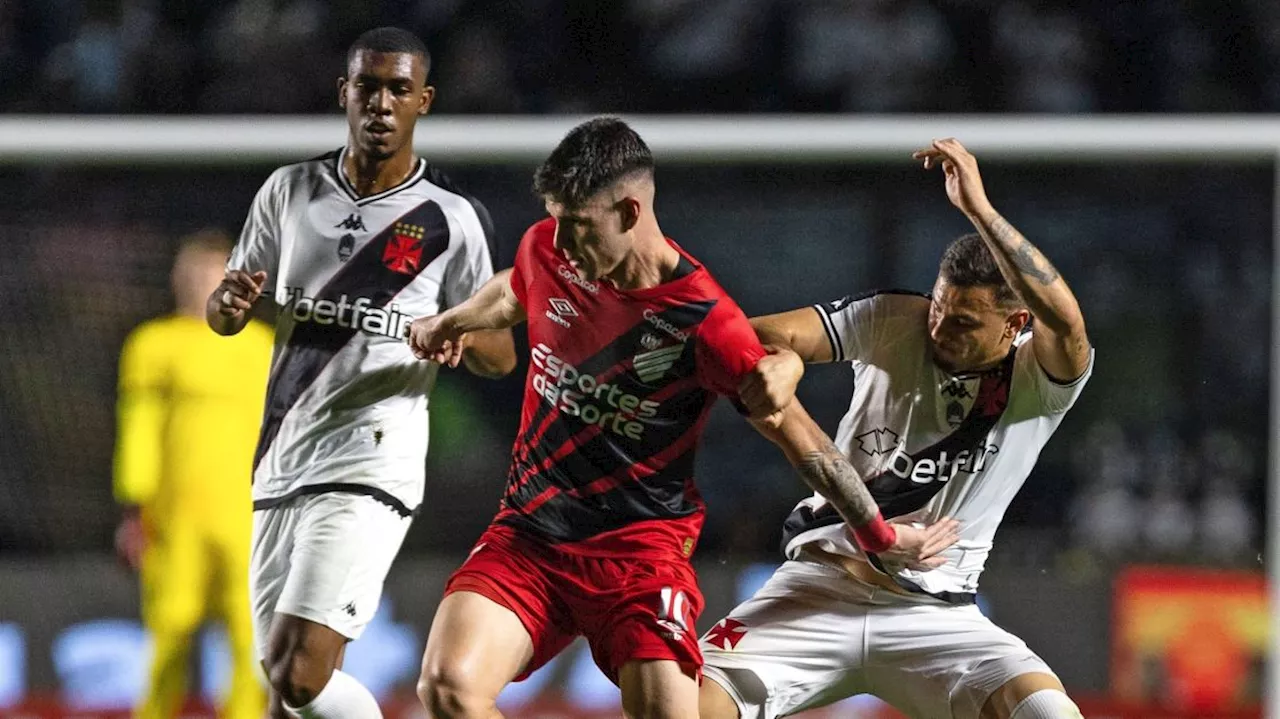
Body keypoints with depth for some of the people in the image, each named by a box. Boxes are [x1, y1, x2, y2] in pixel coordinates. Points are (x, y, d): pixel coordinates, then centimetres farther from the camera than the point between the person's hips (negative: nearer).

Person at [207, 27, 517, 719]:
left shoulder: (451, 220, -4)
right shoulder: (289, 192, 8)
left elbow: (501, 356, 3)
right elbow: (222, 315, 16)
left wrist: (460, 336, -21)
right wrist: (229, 302, -9)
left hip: (368, 464, -5)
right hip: (280, 464, 6)